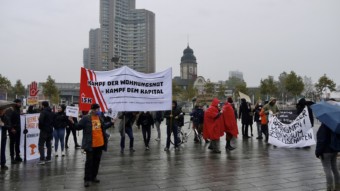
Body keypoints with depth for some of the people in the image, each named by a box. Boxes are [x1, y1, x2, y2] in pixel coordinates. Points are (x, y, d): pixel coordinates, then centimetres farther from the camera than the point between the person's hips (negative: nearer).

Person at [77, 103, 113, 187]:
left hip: (100, 144, 6)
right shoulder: (86, 118, -9)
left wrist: (111, 122, 27)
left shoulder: (100, 118, 11)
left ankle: (93, 177, 27)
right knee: (89, 161, 0)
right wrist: (73, 123, -23)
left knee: (97, 161, 13)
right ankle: (87, 179, 10)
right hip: (90, 145, -6)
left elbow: (104, 126, 25)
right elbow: (78, 127, -7)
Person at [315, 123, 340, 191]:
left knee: (327, 170, -1)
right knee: (334, 169, 17)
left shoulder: (324, 126, -22)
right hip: (334, 150, 9)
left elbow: (321, 140, -23)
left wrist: (318, 152, -15)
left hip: (326, 151, -8)